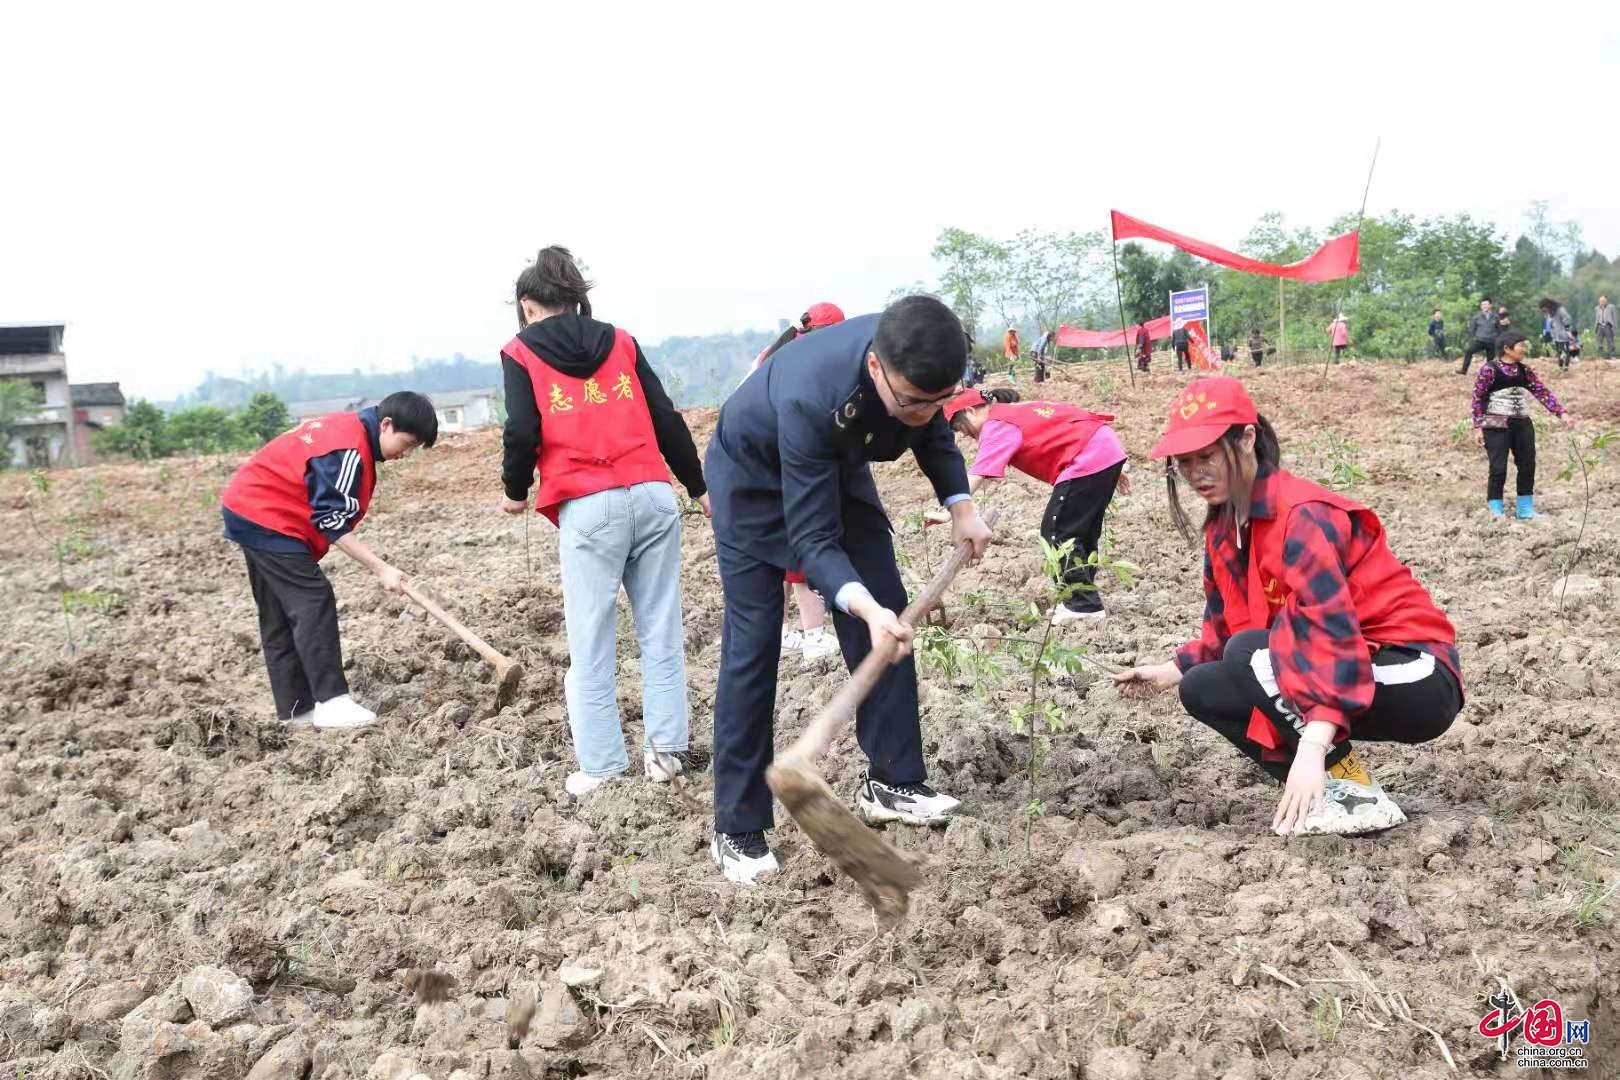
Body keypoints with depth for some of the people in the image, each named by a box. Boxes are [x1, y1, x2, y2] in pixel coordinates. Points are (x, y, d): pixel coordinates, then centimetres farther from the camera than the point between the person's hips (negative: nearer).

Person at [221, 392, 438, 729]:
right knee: (313, 602, -14)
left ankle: (296, 708, 15)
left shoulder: (348, 428, 8)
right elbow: (333, 522, -23)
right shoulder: (349, 451, -23)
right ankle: (330, 702, -14)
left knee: (279, 618, 11)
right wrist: (381, 569, -22)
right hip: (264, 517, -11)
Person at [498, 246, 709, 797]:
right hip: (653, 497, 3)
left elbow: (522, 433, -4)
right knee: (662, 632, 9)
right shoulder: (620, 341, 16)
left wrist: (516, 492, 14)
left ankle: (602, 767, 5)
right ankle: (667, 749, 10)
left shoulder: (521, 353, 7)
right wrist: (699, 487, 20)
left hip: (588, 510, -3)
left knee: (591, 643, 3)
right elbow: (667, 420, 12)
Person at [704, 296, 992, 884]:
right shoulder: (811, 398, -45)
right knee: (752, 644, -9)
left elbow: (933, 430, -1)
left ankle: (891, 781, 12)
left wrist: (960, 505, -13)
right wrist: (865, 608, -56)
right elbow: (812, 540, -41)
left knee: (887, 617, 0)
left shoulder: (915, 364, -26)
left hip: (839, 466, 6)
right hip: (756, 477, -6)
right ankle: (737, 829, -2)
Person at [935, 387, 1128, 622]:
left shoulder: (997, 425, -7)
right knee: (1084, 531, 18)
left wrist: (949, 513, -26)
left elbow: (976, 475, -20)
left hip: (1089, 461, -10)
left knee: (1057, 533, -4)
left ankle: (1085, 605, -3)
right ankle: (1083, 598, 26)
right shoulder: (1022, 410, 21)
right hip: (1108, 448, 10)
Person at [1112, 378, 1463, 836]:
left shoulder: (1302, 516, -23)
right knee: (1202, 689, 0)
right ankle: (1317, 792, 0)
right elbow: (1225, 632, 14)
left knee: (1249, 656, -27)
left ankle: (1354, 788, -16)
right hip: (1339, 678, 9)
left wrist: (1313, 748, -43)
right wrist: (1170, 672, -1)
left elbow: (1334, 631, -34)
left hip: (1417, 682, -9)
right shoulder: (1225, 529, 4)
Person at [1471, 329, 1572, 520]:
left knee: (1527, 465, 8)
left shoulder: (1524, 370, 9)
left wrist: (1560, 412, -4)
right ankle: (1495, 510, 3)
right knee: (1498, 468, -8)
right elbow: (1478, 398, -8)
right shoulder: (1489, 369, -9)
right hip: (1497, 425, -6)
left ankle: (1525, 509, 21)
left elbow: (1542, 392, 6)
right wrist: (1478, 427, -11)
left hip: (1522, 424, 6)